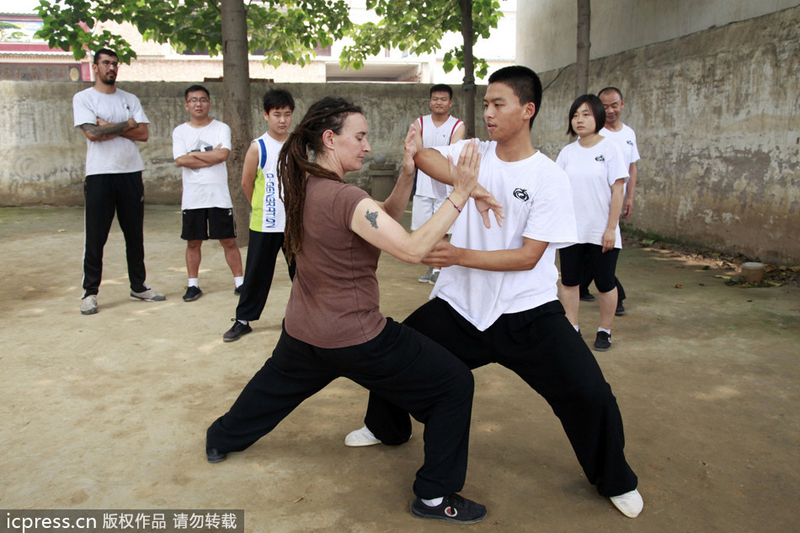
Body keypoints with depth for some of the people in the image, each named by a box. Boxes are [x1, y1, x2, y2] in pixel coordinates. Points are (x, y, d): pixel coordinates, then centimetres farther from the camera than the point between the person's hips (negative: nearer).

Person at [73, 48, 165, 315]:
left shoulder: (130, 99, 13)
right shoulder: (83, 98, 2)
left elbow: (143, 133, 0)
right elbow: (92, 133, -13)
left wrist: (109, 127, -10)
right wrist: (126, 125, -4)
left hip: (131, 173, 4)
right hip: (99, 175, -4)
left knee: (135, 235, 9)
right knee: (95, 237, -1)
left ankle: (138, 286, 20)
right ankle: (90, 292, 8)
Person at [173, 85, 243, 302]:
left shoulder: (221, 128, 3)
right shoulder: (180, 131, 7)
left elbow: (223, 154, -14)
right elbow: (180, 160, -9)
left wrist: (193, 154, -7)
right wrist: (211, 156, -9)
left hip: (219, 196, -1)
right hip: (192, 197, 2)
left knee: (228, 241, 3)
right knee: (193, 242, 8)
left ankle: (239, 282, 11)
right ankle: (193, 284, 19)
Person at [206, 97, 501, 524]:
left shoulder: (303, 185, 2)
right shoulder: (346, 199, -25)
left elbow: (383, 221, 5)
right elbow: (412, 248, -29)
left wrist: (407, 173, -7)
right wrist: (459, 194, -27)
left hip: (301, 332, 9)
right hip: (354, 339, -8)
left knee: (274, 383, 37)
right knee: (455, 384, 3)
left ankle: (221, 439, 59)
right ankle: (434, 496, 13)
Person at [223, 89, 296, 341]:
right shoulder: (258, 147, -6)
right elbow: (247, 182, 2)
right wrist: (260, 206, 12)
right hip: (265, 224, -2)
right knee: (257, 273, 6)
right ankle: (243, 319, 19)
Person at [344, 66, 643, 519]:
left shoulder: (550, 177, -10)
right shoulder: (473, 154, 2)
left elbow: (528, 256, -14)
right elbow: (423, 154, -10)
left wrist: (460, 255, -23)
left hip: (527, 312, -3)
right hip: (462, 306, 4)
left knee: (590, 395, -11)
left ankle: (615, 480, 20)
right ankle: (388, 428, 42)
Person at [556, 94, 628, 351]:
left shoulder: (610, 149, -5)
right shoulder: (567, 152, 6)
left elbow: (617, 191, -7)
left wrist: (611, 229, -12)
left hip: (601, 232, -3)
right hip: (571, 230, 4)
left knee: (605, 283, 5)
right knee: (569, 280, 7)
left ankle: (604, 332, 21)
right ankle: (572, 328, 21)